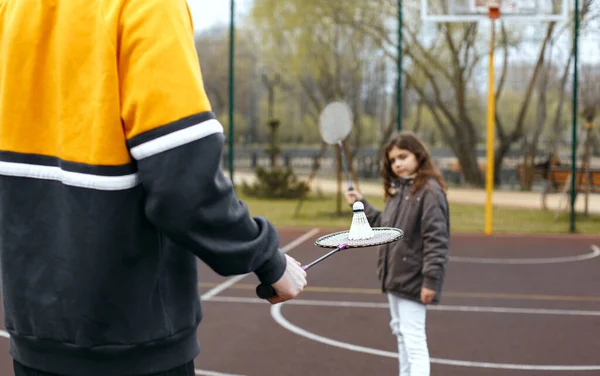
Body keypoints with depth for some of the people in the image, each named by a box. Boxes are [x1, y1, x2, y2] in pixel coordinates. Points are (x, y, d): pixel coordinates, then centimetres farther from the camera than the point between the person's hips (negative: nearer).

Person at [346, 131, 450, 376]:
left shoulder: (430, 191, -17)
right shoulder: (398, 190, 11)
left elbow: (436, 239, -22)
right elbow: (384, 226, 18)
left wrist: (431, 280, -24)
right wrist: (361, 205, 13)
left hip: (413, 280, -10)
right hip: (395, 276, 10)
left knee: (414, 340, -8)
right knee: (401, 333, 20)